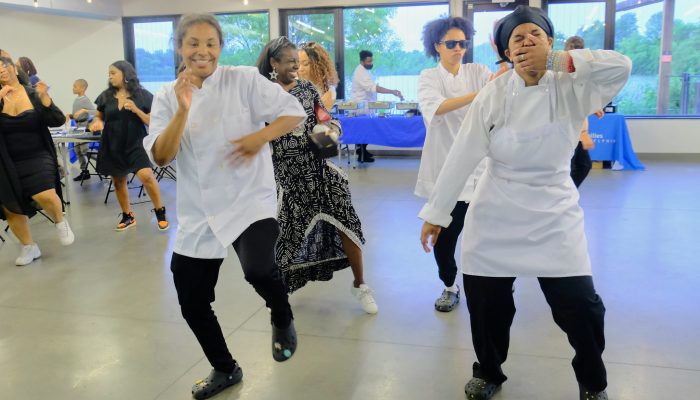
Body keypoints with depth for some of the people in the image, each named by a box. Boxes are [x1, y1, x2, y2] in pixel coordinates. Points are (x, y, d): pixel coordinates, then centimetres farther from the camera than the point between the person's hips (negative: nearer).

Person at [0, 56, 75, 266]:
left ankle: (60, 221, 6)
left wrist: (45, 97, -22)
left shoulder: (34, 94, -3)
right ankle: (29, 247, 31)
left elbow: (57, 121, -10)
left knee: (44, 195, -27)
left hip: (37, 157, -3)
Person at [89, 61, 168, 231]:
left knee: (146, 176, -21)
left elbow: (153, 122, -6)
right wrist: (97, 122, -7)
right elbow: (98, 116, 16)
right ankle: (127, 216, 30)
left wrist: (136, 110, -20)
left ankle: (160, 212, -1)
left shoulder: (142, 95, -5)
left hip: (136, 144, -4)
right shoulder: (105, 96, 4)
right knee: (118, 181, 12)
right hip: (113, 146, 4)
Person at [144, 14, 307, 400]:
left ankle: (282, 318, 6)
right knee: (192, 303, 9)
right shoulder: (167, 96, 3)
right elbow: (160, 156, -8)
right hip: (198, 212, 4)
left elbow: (294, 112, -2)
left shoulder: (245, 80, -4)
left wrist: (260, 137, -18)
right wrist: (183, 110, -20)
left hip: (249, 200, -4)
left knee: (258, 269, -32)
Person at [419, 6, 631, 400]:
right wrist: (436, 213, -8)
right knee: (486, 302, 8)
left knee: (581, 305, -2)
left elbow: (620, 67, -23)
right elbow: (462, 157, -9)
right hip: (496, 215, 1)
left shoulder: (570, 90, -5)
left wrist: (554, 61, -24)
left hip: (555, 215, 0)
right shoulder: (493, 95, -7)